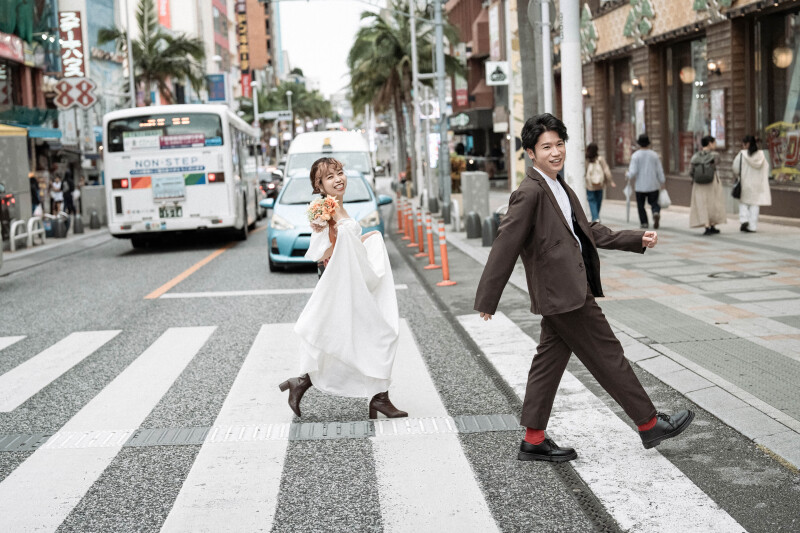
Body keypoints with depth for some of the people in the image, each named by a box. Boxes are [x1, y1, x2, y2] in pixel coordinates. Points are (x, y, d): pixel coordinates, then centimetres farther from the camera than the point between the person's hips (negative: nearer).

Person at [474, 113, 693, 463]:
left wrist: (637, 239, 16)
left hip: (572, 288, 10)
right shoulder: (530, 193, -16)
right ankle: (650, 425, 13)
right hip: (564, 293, -10)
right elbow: (506, 245, -16)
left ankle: (534, 441, 19)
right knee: (608, 358, 1)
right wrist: (487, 299, -15)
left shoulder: (561, 189, 15)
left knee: (550, 362, 12)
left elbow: (589, 231, 23)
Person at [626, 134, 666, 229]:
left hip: (640, 186, -2)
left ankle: (644, 223, 8)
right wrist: (662, 182, 14)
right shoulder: (654, 155, 0)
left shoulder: (635, 155, -9)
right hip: (654, 185, 2)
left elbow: (633, 172, -13)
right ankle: (656, 212, -17)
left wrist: (627, 175, 9)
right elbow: (660, 171, 3)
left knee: (641, 205, 10)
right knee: (654, 202, 12)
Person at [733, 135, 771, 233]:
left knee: (743, 203, 13)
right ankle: (752, 226, 5)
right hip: (757, 184, 2)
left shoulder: (742, 155, -10)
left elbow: (736, 170, -8)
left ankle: (744, 220, -8)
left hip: (745, 183, -2)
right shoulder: (761, 155, 0)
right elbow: (766, 169, 4)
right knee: (754, 205, 7)